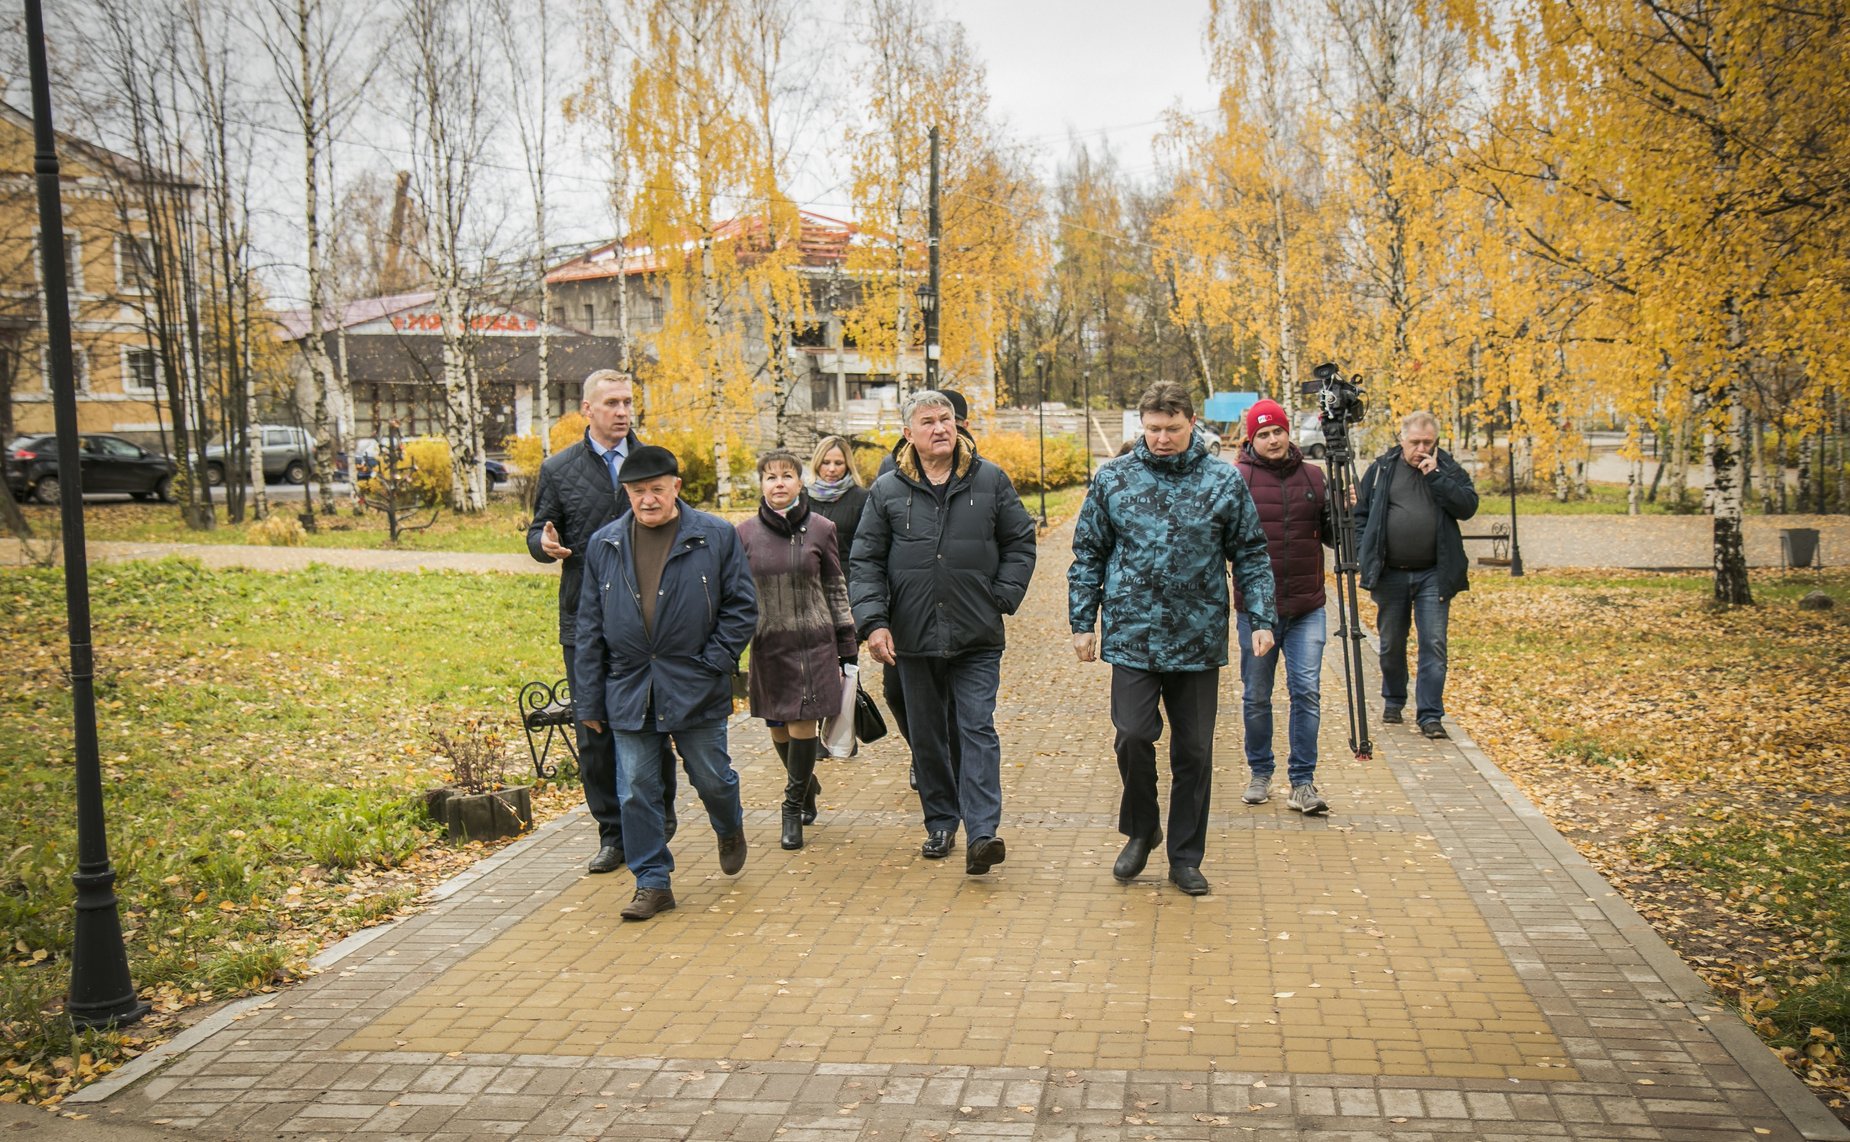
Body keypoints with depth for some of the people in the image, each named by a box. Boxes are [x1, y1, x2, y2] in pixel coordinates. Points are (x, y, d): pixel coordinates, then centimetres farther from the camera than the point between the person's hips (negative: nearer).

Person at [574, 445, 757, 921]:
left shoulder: (716, 537, -3)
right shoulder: (603, 544, 5)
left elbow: (742, 607, 1)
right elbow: (589, 627, 8)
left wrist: (713, 663, -9)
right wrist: (589, 700, 5)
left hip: (696, 689, -2)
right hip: (629, 689, 2)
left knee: (711, 778, 9)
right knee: (636, 792, 3)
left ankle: (730, 830, 42)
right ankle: (653, 883, 16)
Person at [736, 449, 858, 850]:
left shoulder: (820, 529, 1)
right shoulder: (745, 533, 3)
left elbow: (836, 591, 6)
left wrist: (847, 649, 5)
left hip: (813, 643, -2)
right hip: (768, 644, 2)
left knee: (802, 725, -7)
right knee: (778, 728, 9)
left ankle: (794, 807, 8)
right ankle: (807, 787, 34)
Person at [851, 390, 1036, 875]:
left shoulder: (990, 480, 3)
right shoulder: (887, 490, 3)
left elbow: (1020, 544, 10)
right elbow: (865, 562, 4)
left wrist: (1002, 598, -2)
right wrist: (873, 621, -8)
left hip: (977, 638, -2)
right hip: (914, 636, 2)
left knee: (977, 728, -9)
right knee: (927, 736, 11)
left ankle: (981, 833, -12)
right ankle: (940, 822, 25)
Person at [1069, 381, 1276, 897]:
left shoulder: (1225, 482, 2)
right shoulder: (1113, 479, 3)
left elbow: (1250, 557, 7)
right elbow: (1088, 557, 8)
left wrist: (1261, 619, -3)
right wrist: (1083, 623, 3)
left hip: (1199, 642, 1)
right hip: (1132, 638, 0)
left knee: (1194, 752, 7)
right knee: (1133, 737, -9)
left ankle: (1185, 858, 22)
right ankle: (1140, 830, 18)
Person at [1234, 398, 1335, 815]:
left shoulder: (1313, 476, 8)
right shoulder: (1237, 478, -3)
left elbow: (1333, 537, 12)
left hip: (1307, 609, 2)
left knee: (1307, 692, -2)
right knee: (1257, 697, 9)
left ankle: (1303, 782, 6)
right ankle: (1260, 773, 26)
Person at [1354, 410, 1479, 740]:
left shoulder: (1448, 469, 4)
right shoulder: (1381, 469, 4)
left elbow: (1468, 506, -9)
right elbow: (1360, 513, 8)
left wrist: (1435, 475, -13)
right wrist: (1364, 555, -1)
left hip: (1434, 576, -1)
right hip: (1390, 574, 1)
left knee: (1434, 645, -5)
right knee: (1391, 644, 12)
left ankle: (1430, 715, 0)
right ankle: (1393, 701, 32)